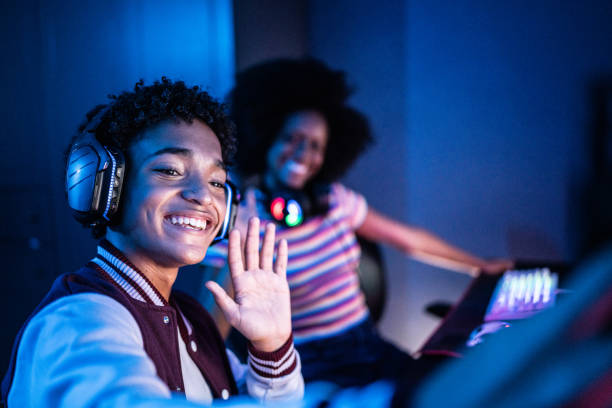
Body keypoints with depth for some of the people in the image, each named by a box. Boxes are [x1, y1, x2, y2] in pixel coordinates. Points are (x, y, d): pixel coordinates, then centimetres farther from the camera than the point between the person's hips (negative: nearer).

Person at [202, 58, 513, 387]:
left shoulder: (335, 199, 3)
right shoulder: (239, 218, -11)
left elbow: (409, 239, 15)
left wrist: (480, 265, 23)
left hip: (366, 345, 6)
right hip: (307, 366, -6)